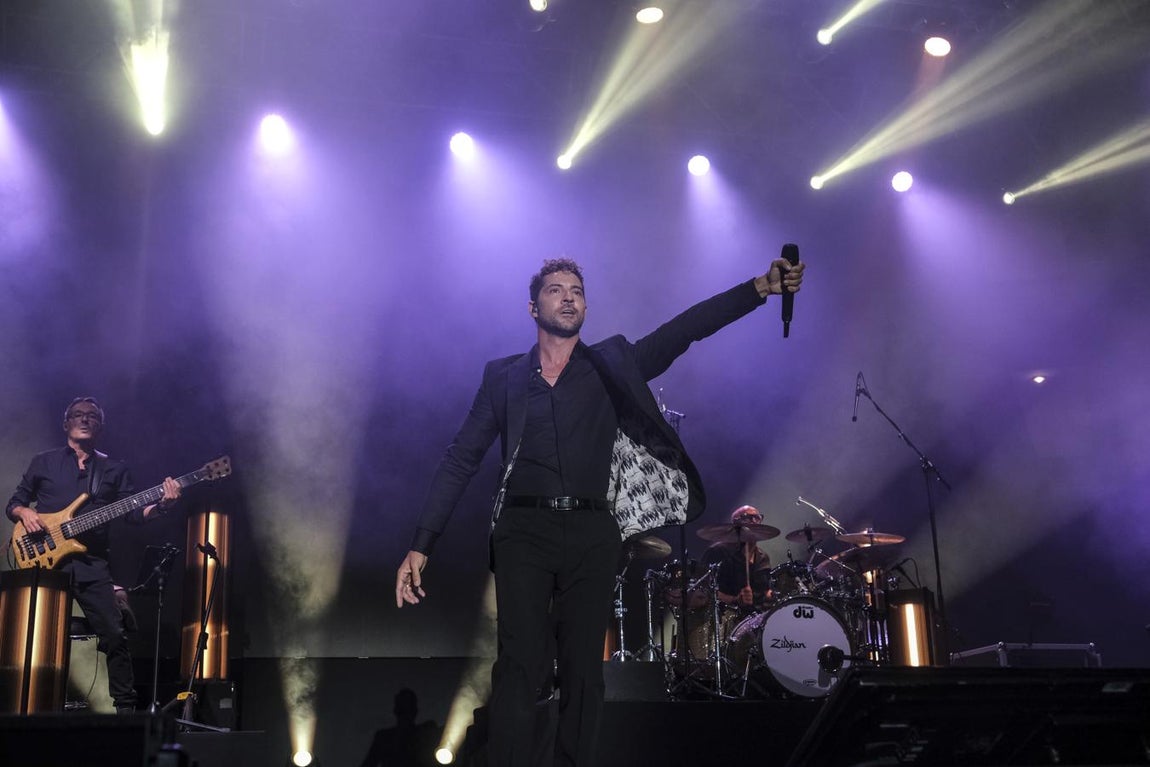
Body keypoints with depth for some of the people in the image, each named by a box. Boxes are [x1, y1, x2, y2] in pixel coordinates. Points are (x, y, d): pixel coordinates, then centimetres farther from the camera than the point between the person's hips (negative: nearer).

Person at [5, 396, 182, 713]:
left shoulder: (114, 469, 13)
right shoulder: (43, 462, 12)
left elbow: (134, 514, 5)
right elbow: (13, 503, 15)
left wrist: (161, 503, -15)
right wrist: (24, 513, -8)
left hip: (92, 564, 0)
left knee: (114, 634, -7)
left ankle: (126, 707, 1)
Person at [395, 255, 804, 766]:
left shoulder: (613, 365, 13)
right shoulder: (503, 378, 11)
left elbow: (685, 329, 2)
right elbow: (460, 461, 8)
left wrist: (761, 287, -10)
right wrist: (420, 546, 0)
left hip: (592, 535, 1)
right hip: (524, 531, -1)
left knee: (584, 669, 4)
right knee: (519, 666, -9)